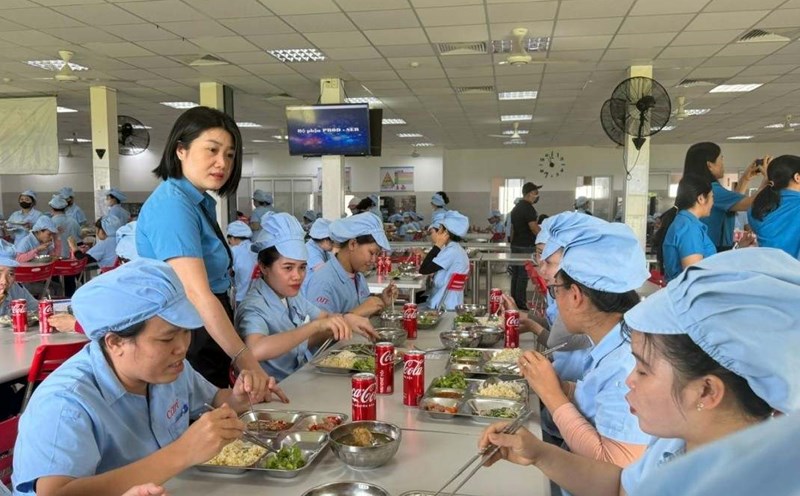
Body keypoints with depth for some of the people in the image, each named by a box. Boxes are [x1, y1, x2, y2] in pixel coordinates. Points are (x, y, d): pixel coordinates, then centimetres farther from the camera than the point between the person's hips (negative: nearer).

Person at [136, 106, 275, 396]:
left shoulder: (203, 203, 10)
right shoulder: (173, 205, -18)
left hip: (209, 343, 9)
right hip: (185, 348, -9)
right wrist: (246, 361, -29)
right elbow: (196, 295, -27)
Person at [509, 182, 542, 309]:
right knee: (523, 275, -4)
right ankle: (520, 303, -1)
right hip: (526, 246, -9)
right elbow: (534, 228, -20)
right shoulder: (528, 208, -14)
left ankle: (514, 301, 17)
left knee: (515, 275, 12)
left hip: (515, 245, 9)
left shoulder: (515, 208, 15)